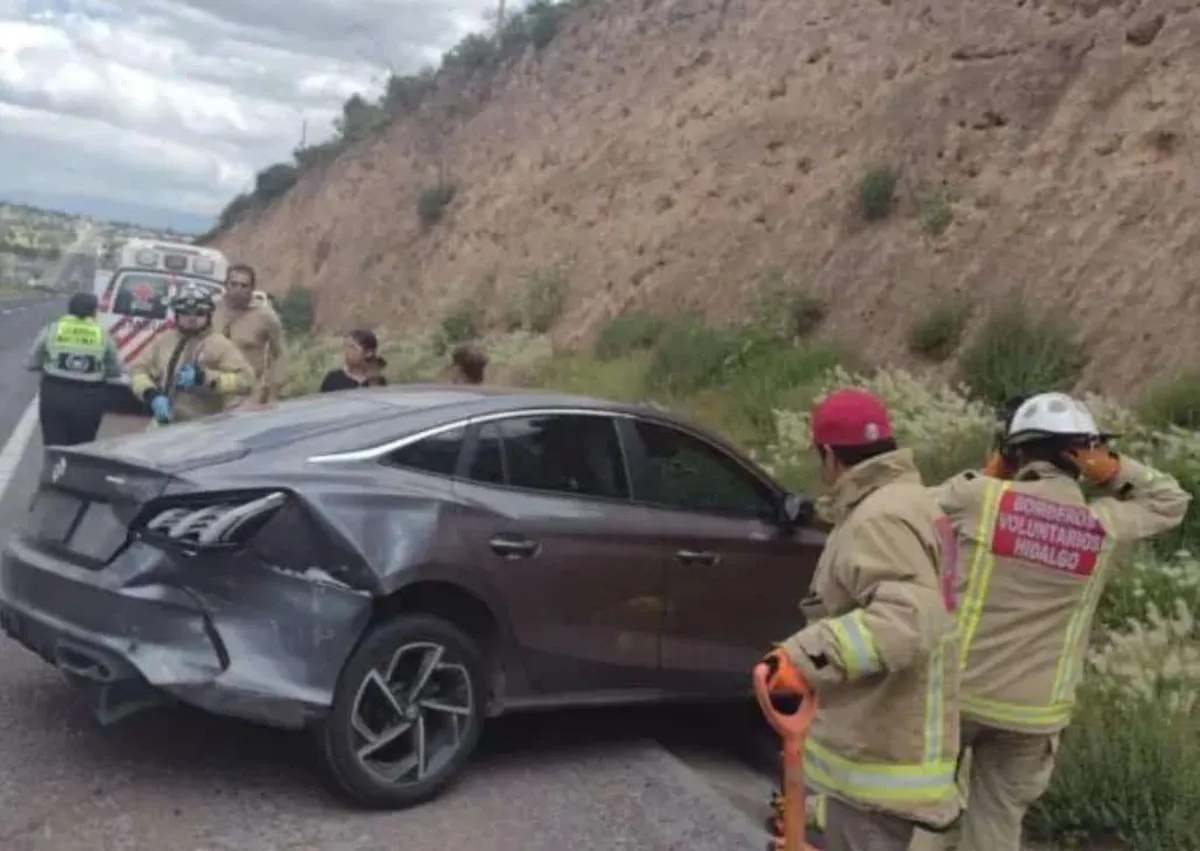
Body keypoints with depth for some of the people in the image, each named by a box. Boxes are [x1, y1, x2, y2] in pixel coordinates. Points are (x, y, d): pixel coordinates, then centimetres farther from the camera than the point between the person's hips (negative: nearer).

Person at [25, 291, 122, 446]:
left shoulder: (51, 330, 3)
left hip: (55, 394, 0)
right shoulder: (103, 335, 3)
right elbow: (115, 370, 8)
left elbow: (31, 363, 9)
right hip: (89, 399, 0)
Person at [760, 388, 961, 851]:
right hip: (879, 743, 11)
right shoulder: (910, 502, 12)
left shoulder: (879, 519, -22)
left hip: (877, 756, -11)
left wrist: (808, 654, -40)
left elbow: (908, 619, -34)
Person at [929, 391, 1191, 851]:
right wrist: (1113, 468, -2)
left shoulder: (979, 497, -13)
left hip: (959, 691, -2)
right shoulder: (1104, 525, -6)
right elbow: (1170, 502, 13)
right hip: (1034, 712, 2)